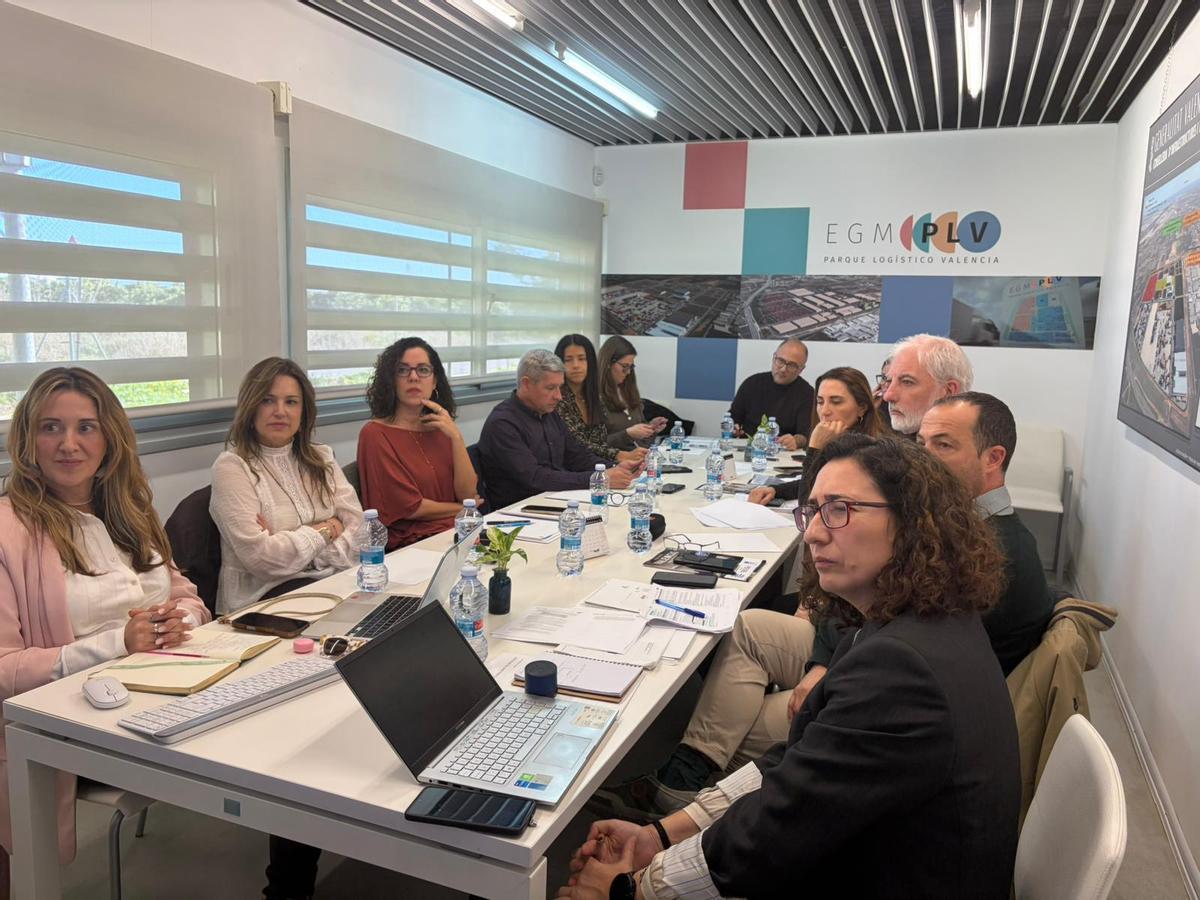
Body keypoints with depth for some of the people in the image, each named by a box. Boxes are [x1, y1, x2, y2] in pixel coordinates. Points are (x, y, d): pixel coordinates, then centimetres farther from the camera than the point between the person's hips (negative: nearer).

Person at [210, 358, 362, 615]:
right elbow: (261, 557, -15)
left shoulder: (321, 459, 13)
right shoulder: (231, 467, -5)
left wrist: (293, 546, -12)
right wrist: (325, 531, -3)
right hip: (264, 595, -5)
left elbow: (360, 529, 1)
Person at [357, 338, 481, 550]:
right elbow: (410, 507, -7)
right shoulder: (375, 433, -4)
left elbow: (468, 494, 3)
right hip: (408, 545, -6)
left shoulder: (440, 429, 14)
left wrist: (456, 437, -7)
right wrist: (462, 508, 4)